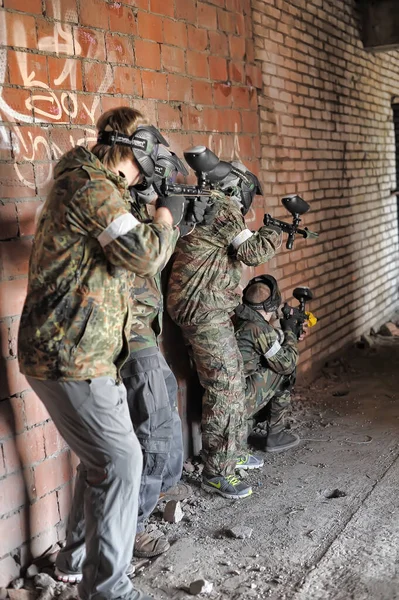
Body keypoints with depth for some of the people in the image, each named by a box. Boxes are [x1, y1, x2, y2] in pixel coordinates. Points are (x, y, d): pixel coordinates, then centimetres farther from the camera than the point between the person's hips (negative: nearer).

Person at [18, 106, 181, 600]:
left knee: (101, 456, 20)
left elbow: (115, 246, 32)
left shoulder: (84, 181, 17)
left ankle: (77, 558, 35)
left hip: (77, 352, 11)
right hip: (69, 357, -11)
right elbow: (145, 257, -20)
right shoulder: (92, 187, -17)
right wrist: (163, 225, -1)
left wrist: (143, 212, 21)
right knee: (120, 462, -5)